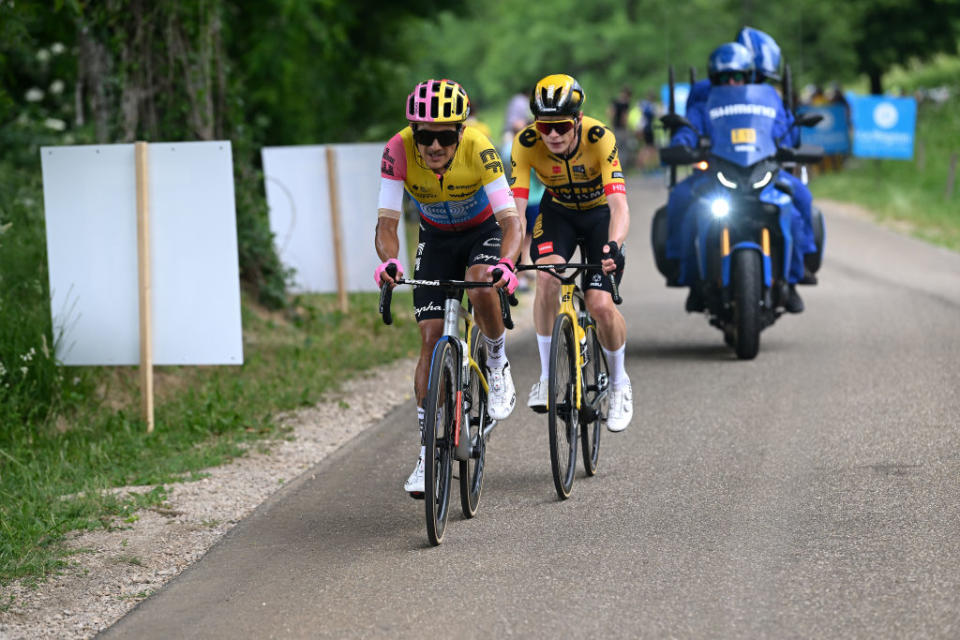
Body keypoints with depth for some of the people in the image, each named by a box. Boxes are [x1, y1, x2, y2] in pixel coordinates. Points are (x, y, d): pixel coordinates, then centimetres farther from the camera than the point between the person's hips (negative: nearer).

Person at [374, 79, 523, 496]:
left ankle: (498, 368, -4)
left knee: (481, 288, -34)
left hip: (485, 231, -2)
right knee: (431, 336, -8)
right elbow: (387, 222, -29)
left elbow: (510, 219, -36)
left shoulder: (478, 149, -32)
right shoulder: (399, 151, -28)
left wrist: (506, 264, -56)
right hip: (436, 238, 2)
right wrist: (388, 261, -51)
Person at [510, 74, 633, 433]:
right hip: (557, 212, 2)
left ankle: (619, 384, 11)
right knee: (547, 279, -27)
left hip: (599, 213, -2)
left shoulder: (599, 139, -34)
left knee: (600, 305, -16)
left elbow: (619, 204, -42)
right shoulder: (526, 143, -28)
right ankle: (547, 376, -11)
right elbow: (515, 205, -32)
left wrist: (613, 246, -60)